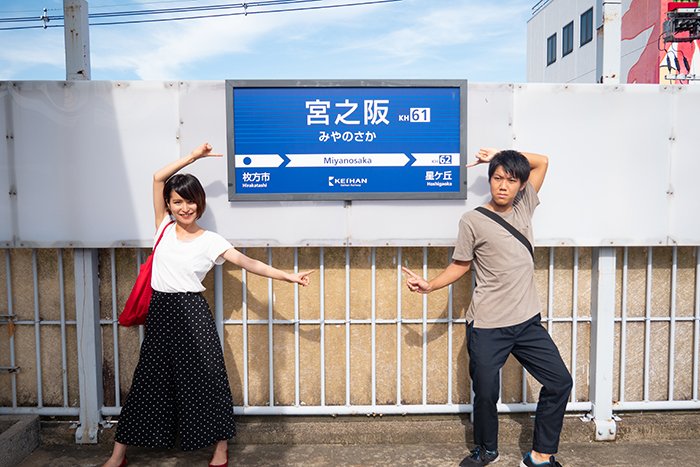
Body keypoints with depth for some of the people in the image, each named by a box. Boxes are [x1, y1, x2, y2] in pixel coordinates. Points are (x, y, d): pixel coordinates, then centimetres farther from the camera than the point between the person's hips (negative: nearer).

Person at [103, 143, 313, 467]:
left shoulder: (211, 241, -2)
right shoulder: (164, 226, 6)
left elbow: (248, 263, -6)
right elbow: (158, 178, 2)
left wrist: (288, 276, -12)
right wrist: (193, 157, 0)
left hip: (191, 313, -3)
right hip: (160, 311, 3)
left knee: (204, 378, 3)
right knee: (149, 379, 11)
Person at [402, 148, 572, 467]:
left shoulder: (524, 207, 7)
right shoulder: (472, 221, -5)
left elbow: (542, 161, 15)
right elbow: (461, 265, 3)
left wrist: (502, 154, 6)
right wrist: (429, 285, -9)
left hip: (527, 322, 4)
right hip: (487, 327, -4)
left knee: (560, 382, 5)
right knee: (485, 392, 4)